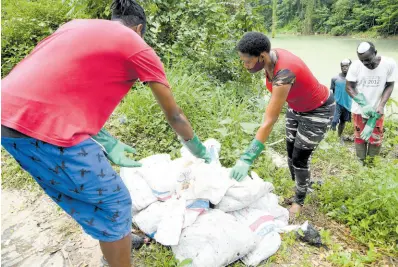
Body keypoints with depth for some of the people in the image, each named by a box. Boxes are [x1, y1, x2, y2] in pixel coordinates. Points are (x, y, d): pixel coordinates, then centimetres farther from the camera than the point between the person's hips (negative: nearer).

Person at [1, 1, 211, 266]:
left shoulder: (76, 25, 24)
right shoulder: (138, 47, 5)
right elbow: (174, 115, 11)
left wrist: (107, 142, 25)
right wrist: (199, 150, 28)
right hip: (45, 127, -9)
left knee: (79, 193, 27)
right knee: (114, 203, 10)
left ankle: (117, 240, 48)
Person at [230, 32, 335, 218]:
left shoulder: (284, 73, -40)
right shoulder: (270, 57, -16)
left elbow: (269, 122, -42)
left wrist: (246, 159, -41)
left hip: (318, 111, -8)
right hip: (296, 108, 8)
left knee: (299, 159, 1)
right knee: (291, 154, 13)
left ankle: (299, 201, 24)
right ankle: (296, 190, 34)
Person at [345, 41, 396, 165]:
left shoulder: (390, 64, -16)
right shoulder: (356, 65, -17)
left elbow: (389, 86, -6)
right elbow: (349, 87, -10)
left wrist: (381, 105, -20)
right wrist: (364, 105, -21)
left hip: (377, 110, 0)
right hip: (359, 110, 0)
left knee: (376, 139, 9)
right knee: (360, 137, 13)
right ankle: (360, 162, 29)